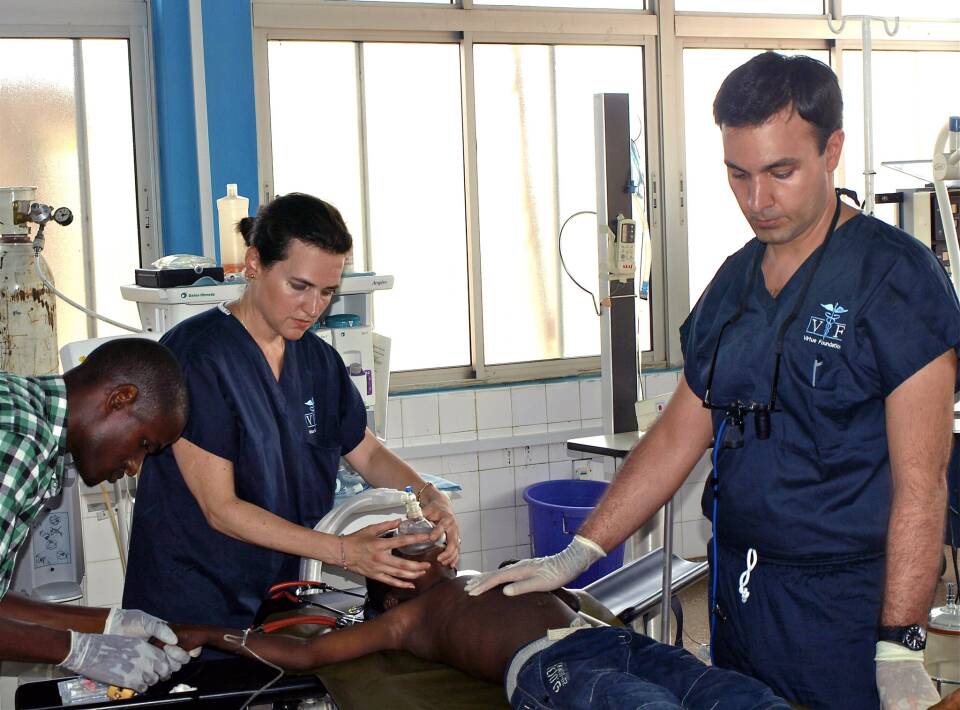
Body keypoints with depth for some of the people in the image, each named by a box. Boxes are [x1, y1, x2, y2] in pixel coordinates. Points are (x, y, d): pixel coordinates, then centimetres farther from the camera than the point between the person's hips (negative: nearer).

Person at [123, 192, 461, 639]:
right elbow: (220, 509, -20)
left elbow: (369, 454, 14)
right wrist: (342, 552, -26)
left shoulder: (317, 359, 4)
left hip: (275, 598, 6)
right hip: (192, 613, -6)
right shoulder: (195, 356, -19)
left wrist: (429, 498, -7)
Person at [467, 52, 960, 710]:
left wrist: (899, 651, -19)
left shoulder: (896, 275, -11)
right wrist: (576, 555, 7)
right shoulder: (734, 280, 9)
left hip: (843, 605, -5)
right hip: (739, 590, 6)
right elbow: (678, 436, 11)